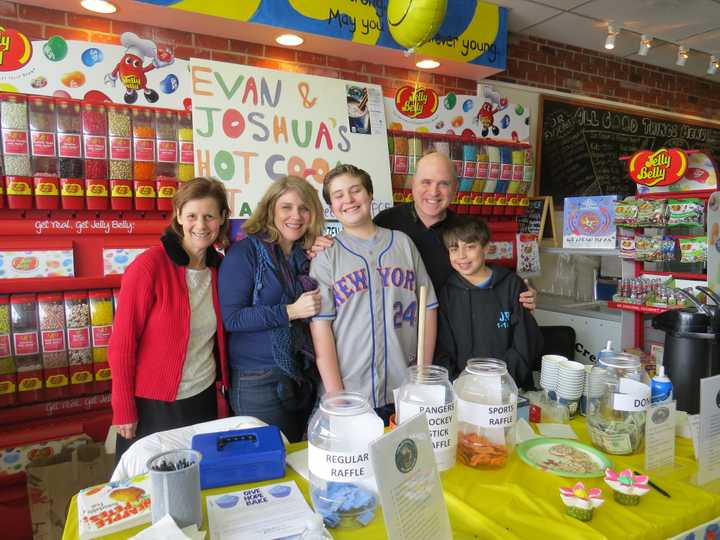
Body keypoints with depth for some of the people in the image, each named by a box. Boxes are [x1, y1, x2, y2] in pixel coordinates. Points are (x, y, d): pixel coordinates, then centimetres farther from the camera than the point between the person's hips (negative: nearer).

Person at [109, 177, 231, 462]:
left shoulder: (220, 266, -1)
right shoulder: (149, 266, -17)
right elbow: (121, 344, -13)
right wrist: (124, 411, -10)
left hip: (204, 400, 5)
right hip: (153, 406, -5)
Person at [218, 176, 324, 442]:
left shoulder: (308, 254, 6)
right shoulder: (245, 252, -11)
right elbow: (230, 318, -16)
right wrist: (290, 312, -21)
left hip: (305, 377, 6)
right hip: (258, 381, -5)